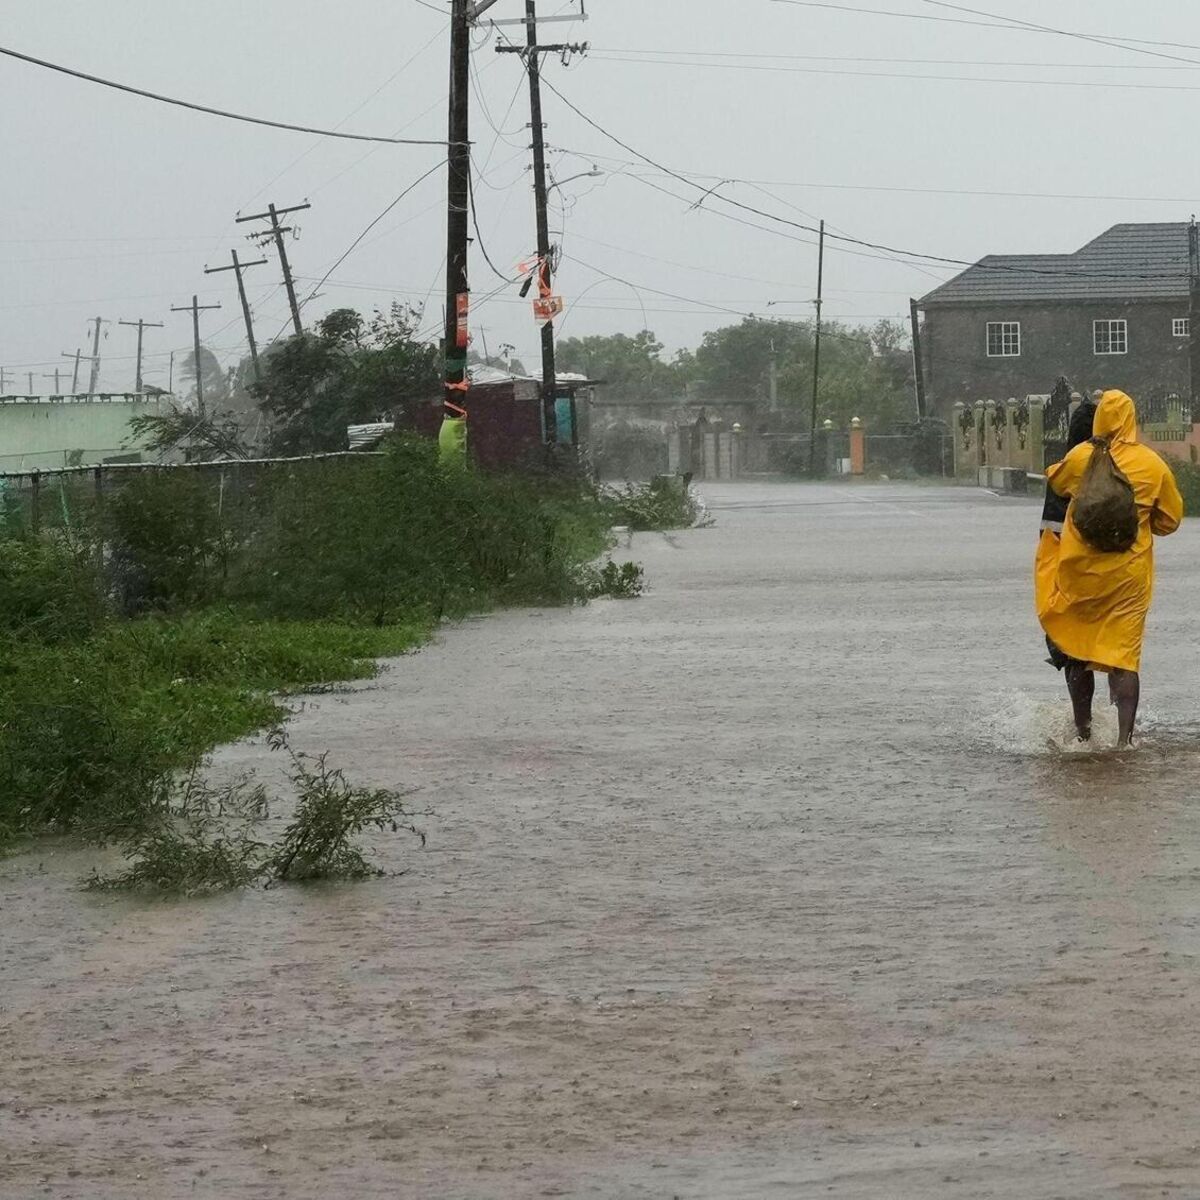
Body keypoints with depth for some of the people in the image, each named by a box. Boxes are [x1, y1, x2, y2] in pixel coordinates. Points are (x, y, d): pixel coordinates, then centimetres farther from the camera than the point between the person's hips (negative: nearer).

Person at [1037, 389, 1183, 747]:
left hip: (1080, 571, 0)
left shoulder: (1081, 457, -7)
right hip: (1129, 575, 0)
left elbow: (1055, 481, 15)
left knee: (1075, 651, 14)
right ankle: (1125, 738, -12)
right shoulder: (1153, 465, -4)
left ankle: (1083, 732, 21)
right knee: (1124, 654, 0)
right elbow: (1170, 520, 6)